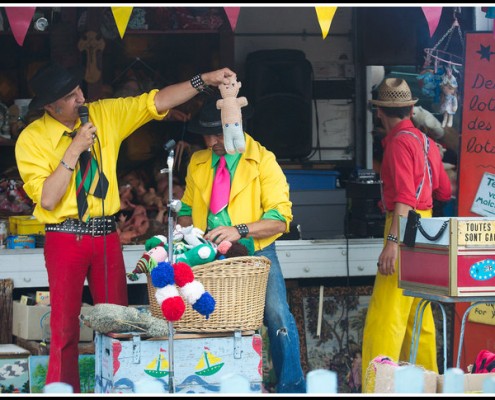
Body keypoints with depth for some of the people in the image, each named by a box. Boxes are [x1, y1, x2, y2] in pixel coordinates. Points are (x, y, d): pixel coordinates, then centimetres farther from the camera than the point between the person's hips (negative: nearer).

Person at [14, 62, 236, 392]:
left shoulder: (104, 115, 3)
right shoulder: (32, 139, -9)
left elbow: (157, 102, 2)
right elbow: (47, 199, -16)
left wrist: (205, 80, -9)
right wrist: (75, 150, -18)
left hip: (106, 236, 4)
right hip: (65, 238, -4)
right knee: (65, 329, -1)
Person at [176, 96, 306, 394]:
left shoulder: (263, 160, -2)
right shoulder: (197, 163, 12)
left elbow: (280, 220, -9)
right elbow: (187, 209, 24)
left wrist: (240, 230, -23)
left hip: (255, 253, -4)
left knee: (278, 316, -23)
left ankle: (292, 388, -12)